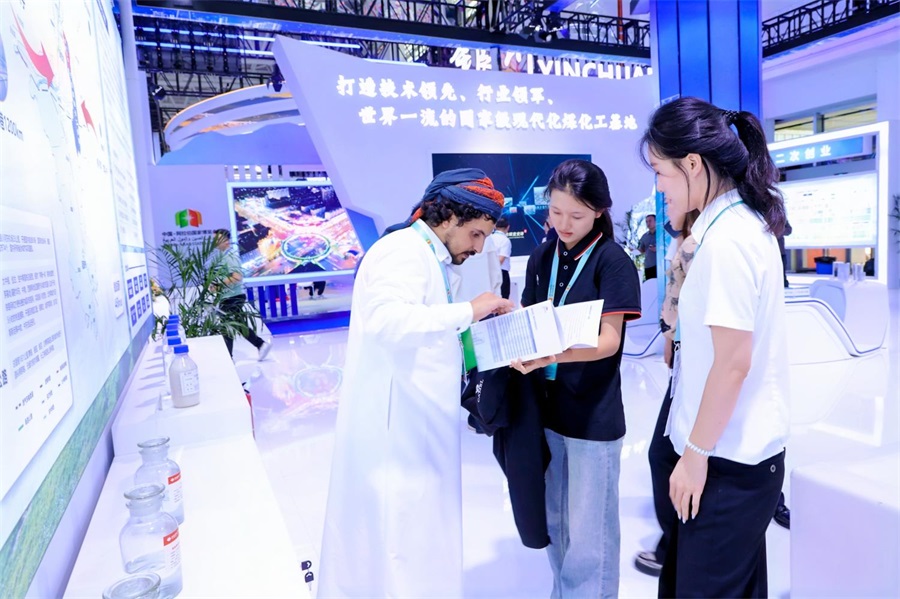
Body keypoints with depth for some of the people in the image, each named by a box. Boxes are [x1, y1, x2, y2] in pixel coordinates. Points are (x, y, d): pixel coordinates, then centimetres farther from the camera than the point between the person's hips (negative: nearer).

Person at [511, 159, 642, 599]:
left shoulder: (613, 261, -11)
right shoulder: (541, 257, 5)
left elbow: (609, 340, -17)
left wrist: (550, 355, -34)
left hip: (594, 414, -5)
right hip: (545, 406, 6)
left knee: (589, 534, 6)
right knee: (555, 522, 19)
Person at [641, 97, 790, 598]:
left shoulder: (726, 237, -20)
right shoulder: (747, 220, 9)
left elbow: (733, 364, -22)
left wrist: (696, 453, -13)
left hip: (728, 459, -9)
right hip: (745, 448, 9)